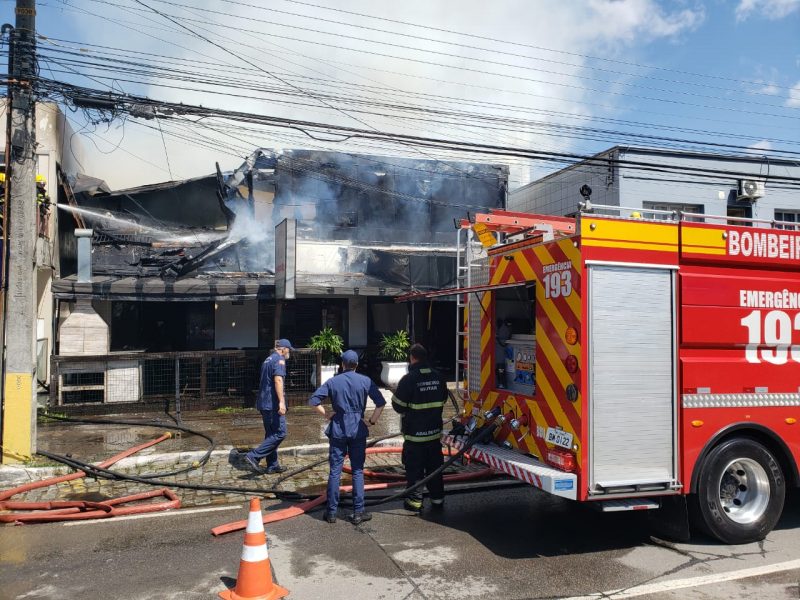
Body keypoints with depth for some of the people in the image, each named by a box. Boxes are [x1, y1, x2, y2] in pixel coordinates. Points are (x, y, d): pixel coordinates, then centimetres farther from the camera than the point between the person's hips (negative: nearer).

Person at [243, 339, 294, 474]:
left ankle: (273, 465, 16)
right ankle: (254, 456, -13)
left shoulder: (268, 360, 20)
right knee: (280, 433, -8)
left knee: (271, 434, 13)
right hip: (273, 403, -10)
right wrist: (281, 401, -29)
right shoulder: (279, 359, -9)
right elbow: (278, 380, -23)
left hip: (264, 403, 10)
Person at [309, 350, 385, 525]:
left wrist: (326, 414, 3)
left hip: (338, 429, 0)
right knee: (358, 471, 7)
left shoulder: (332, 382, -2)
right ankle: (358, 512, 9)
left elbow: (313, 400, -7)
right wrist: (371, 421, 1)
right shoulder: (365, 381, -2)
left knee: (335, 471, 6)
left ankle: (331, 512, 12)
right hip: (358, 430, 0)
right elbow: (381, 403, -6)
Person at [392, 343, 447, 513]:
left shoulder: (409, 379, -16)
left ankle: (415, 501, 11)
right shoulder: (438, 378, 1)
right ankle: (437, 498, 24)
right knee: (434, 466, 15)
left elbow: (398, 404, -10)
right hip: (435, 431, 5)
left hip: (414, 433, -5)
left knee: (414, 468, 6)